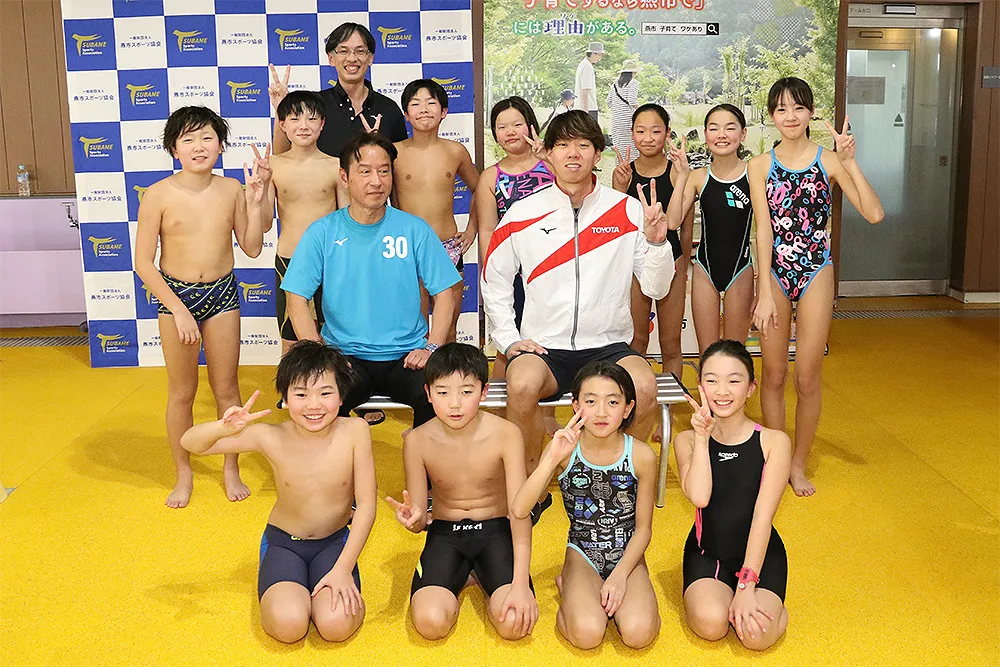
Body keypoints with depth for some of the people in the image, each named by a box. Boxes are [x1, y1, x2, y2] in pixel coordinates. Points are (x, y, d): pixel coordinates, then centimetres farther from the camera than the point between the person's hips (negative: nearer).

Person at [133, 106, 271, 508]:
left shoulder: (231, 189, -3)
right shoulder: (159, 195, -12)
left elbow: (251, 248, 1)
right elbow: (144, 263, -10)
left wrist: (256, 201, -9)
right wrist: (178, 309, -14)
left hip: (222, 294, 2)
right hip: (176, 296, -2)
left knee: (226, 388, 11)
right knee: (181, 392, 10)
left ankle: (231, 469, 27)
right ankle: (183, 474, 26)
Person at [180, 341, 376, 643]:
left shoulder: (355, 430, -19)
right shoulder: (271, 438, -19)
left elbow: (366, 504, -15)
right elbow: (190, 443, -15)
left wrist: (343, 568, -21)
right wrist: (224, 427, -38)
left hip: (335, 542, 0)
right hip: (283, 542, 0)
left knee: (336, 624, -25)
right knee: (288, 624, -26)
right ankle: (289, 589, 8)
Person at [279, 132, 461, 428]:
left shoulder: (415, 230, 4)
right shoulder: (322, 233, 2)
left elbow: (444, 295, 6)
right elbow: (297, 301, 1)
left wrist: (431, 347, -9)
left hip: (406, 356, 1)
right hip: (346, 356, 0)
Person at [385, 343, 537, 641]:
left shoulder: (505, 434, -18)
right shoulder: (417, 441, -12)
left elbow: (520, 512, -20)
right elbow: (419, 521, -5)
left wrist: (521, 583, -31)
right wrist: (413, 518, -33)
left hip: (496, 530, -1)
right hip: (445, 532, 1)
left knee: (514, 623, -25)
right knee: (430, 622, -25)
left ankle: (480, 574, 9)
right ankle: (460, 576, 10)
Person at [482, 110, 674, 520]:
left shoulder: (628, 211, 2)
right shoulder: (522, 215, 3)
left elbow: (656, 288, 2)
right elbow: (494, 282, 12)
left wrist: (656, 242, -15)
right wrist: (509, 339, 2)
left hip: (608, 344, 1)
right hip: (543, 346, 0)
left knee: (644, 387, -30)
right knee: (522, 386, -33)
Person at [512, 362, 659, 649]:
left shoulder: (642, 456, -13)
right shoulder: (563, 449, -14)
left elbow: (643, 528, -2)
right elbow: (518, 510, -25)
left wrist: (620, 575, -14)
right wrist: (553, 458, -35)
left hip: (627, 553, 1)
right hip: (582, 551, 0)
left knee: (638, 634, -24)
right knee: (587, 634, -24)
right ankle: (569, 587, 7)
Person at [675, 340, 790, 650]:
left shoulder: (774, 442, -8)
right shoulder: (687, 441, -3)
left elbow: (763, 516, -15)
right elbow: (699, 497, -21)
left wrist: (746, 585, -21)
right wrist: (702, 437, -19)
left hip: (760, 553, -1)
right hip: (707, 552, 1)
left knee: (757, 635, -25)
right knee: (710, 624, -28)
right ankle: (715, 593, 7)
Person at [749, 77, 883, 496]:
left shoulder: (829, 161, -2)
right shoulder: (761, 166, 1)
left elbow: (874, 214, -12)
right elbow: (763, 229, -6)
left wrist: (849, 162, -20)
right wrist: (766, 293, -12)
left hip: (816, 276, -1)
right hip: (774, 273, 1)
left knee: (808, 378, 4)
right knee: (773, 375, 8)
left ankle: (799, 464, 22)